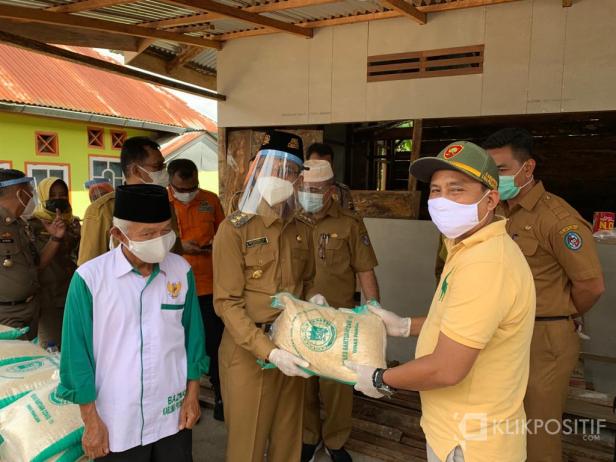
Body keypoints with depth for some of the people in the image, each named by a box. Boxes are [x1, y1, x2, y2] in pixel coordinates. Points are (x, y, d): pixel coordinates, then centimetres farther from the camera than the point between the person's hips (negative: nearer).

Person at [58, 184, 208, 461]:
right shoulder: (89, 278, -15)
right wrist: (90, 420, -4)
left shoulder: (182, 270, -6)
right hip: (116, 422, -2)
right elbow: (77, 352, -8)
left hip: (173, 414, 3)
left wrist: (192, 394, 5)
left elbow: (192, 334, 3)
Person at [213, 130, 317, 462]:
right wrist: (268, 351, -22)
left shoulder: (303, 228, 4)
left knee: (288, 435, 19)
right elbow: (227, 303, -15)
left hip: (292, 348, 5)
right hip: (248, 350, -4)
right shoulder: (235, 228, -12)